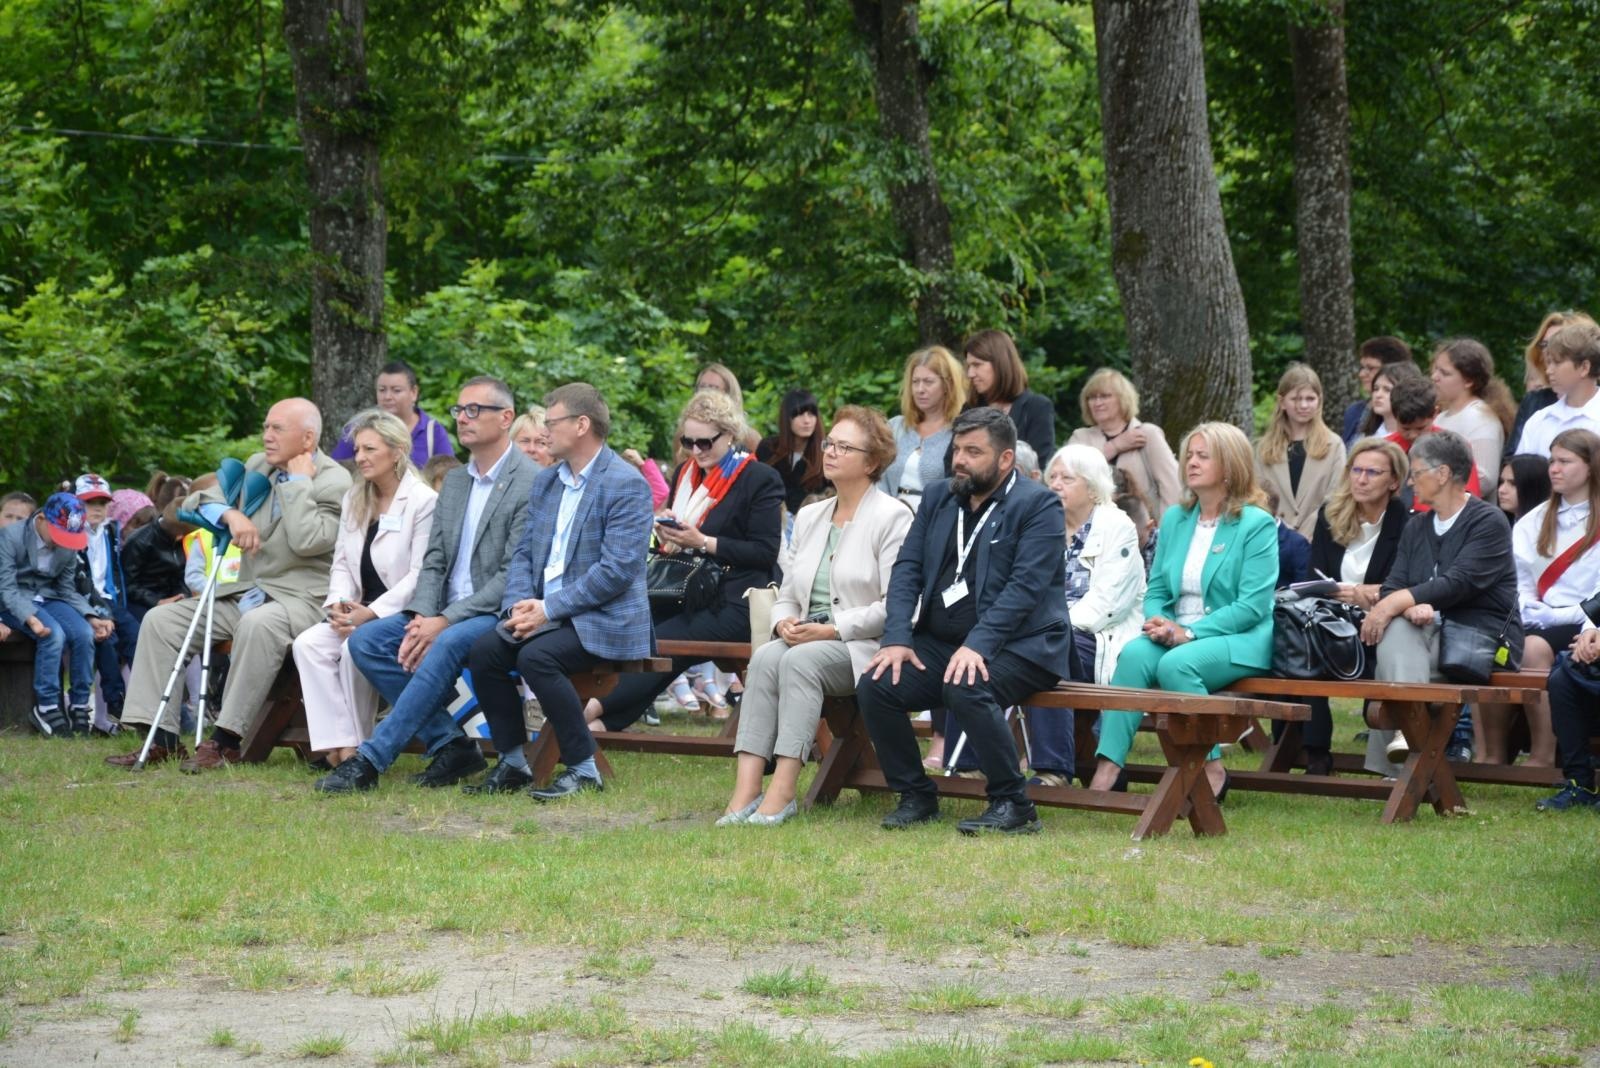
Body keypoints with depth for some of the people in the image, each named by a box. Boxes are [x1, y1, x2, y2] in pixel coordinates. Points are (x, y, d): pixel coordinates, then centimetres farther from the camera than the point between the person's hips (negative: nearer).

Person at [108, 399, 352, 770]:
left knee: (258, 623, -40)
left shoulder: (334, 482, -8)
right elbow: (197, 502, 9)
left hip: (299, 597, -8)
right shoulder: (258, 466, 13)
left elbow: (308, 541, -23)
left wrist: (299, 480, -13)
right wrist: (231, 515, -12)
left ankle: (226, 741, -35)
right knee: (160, 620, -3)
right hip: (246, 593, 8)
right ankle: (162, 739, -8)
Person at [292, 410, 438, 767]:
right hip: (360, 614, 7)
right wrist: (338, 603, -5)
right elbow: (342, 562, 16)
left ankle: (358, 747, -15)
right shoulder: (354, 501, 17)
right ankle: (338, 743, -24)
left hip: (402, 616, -7)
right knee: (308, 644, -19)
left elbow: (420, 575, -13)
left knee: (356, 649, -32)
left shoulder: (424, 502, -8)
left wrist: (372, 613, -20)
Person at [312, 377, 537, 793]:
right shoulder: (454, 481, 16)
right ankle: (449, 744, -11)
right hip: (445, 615, 8)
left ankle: (370, 761, -34)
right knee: (365, 641, -11)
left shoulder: (532, 484, -10)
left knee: (447, 645, -36)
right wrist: (422, 618, -9)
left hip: (501, 615, -8)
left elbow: (515, 575, -17)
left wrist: (445, 622, -21)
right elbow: (434, 561, 12)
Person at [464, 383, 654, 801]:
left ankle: (584, 770, -19)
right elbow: (523, 553, 16)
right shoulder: (546, 481, 16)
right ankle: (512, 763, -4)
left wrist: (548, 609, -19)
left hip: (604, 621, -7)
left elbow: (617, 570, -18)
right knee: (484, 649, -16)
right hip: (546, 614, 7)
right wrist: (518, 605, -6)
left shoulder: (627, 484, -11)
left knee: (536, 656, -31)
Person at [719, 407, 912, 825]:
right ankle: (746, 787, -37)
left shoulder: (892, 517, -3)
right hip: (805, 639, 6)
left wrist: (832, 630, -17)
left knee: (801, 660, -33)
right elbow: (787, 593, 20)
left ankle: (783, 791, -37)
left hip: (866, 647, -6)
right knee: (765, 656, -26)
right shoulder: (809, 517, 20)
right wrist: (784, 622, -4)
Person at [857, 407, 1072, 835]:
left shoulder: (1038, 505, -6)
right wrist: (896, 638, -9)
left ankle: (1012, 805, -20)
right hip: (941, 641, 6)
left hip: (1017, 644, -6)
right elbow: (907, 569, 8)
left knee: (966, 688, -35)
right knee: (874, 685, -16)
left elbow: (1025, 586, -17)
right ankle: (915, 796, 0)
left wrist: (978, 645, -29)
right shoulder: (937, 497, 14)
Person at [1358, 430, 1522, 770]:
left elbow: (1458, 584, -17)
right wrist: (1412, 606, -17)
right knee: (1396, 628, -29)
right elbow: (1391, 588, 7)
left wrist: (1395, 603, -24)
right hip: (1430, 631, 6)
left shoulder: (1489, 522, -3)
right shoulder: (1415, 527, 20)